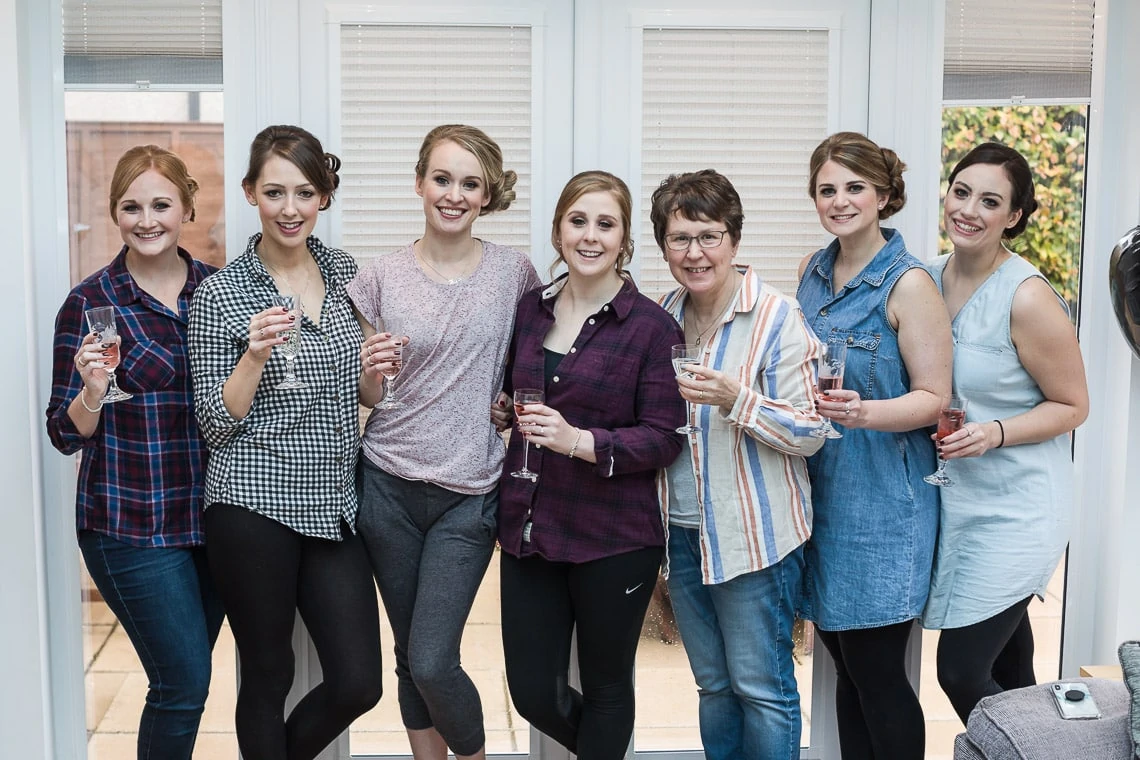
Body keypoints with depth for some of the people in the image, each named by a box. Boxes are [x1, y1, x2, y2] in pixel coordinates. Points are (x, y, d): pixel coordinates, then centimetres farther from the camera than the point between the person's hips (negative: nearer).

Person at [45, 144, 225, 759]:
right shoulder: (90, 303, -8)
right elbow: (65, 435, -7)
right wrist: (92, 390, -27)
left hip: (212, 517, 4)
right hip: (131, 525, -4)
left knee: (186, 679, 15)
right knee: (185, 684, -3)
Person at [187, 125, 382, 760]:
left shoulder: (346, 271, 8)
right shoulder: (220, 294, -6)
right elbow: (216, 424, -6)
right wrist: (256, 354, -21)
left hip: (334, 503, 5)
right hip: (253, 504, -4)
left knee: (359, 683, 5)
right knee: (268, 677, 8)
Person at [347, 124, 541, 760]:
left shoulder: (515, 272, -1)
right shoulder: (382, 278, 0)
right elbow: (365, 398, 7)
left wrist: (517, 400, -7)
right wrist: (372, 370, -15)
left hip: (470, 493, -2)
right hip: (389, 486, 2)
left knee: (433, 662, -7)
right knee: (410, 657, 12)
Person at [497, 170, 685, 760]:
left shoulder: (652, 326, -9)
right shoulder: (531, 309, 7)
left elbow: (664, 438, -12)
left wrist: (578, 441, -24)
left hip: (613, 538, -5)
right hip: (529, 528, 5)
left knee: (605, 686, 13)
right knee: (533, 694, 11)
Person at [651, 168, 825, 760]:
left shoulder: (776, 317, -12)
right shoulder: (663, 317, 6)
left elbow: (809, 434, -14)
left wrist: (735, 400, -26)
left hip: (753, 532, -6)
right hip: (681, 528, 6)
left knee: (761, 687, 4)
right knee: (713, 684, 18)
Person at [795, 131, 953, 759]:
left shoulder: (908, 284, -12)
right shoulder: (812, 271, 8)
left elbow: (934, 398, -12)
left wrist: (864, 412, -28)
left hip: (881, 501, -6)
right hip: (820, 489, 6)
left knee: (877, 673, 0)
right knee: (847, 665, 15)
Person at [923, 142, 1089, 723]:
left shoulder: (1028, 298, -17)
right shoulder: (929, 279, 2)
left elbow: (1072, 406, -9)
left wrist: (993, 433, -23)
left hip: (1014, 509, -6)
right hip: (954, 497, 6)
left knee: (961, 672, -4)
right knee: (1009, 674, 19)